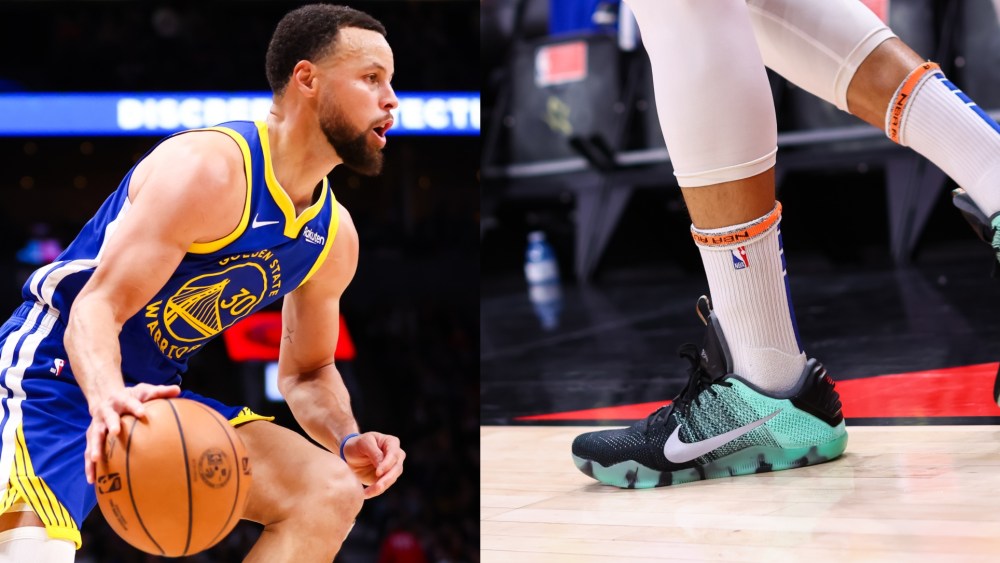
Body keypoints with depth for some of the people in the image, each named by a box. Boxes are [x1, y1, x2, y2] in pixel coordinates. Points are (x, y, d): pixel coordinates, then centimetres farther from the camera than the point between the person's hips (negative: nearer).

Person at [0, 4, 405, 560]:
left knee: (332, 491, -3)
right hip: (60, 375, -8)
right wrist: (108, 398, -48)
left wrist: (348, 440, -7)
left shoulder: (336, 237, 3)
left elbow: (307, 371, 15)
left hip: (157, 394, 8)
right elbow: (95, 309, -27)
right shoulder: (209, 167, -21)